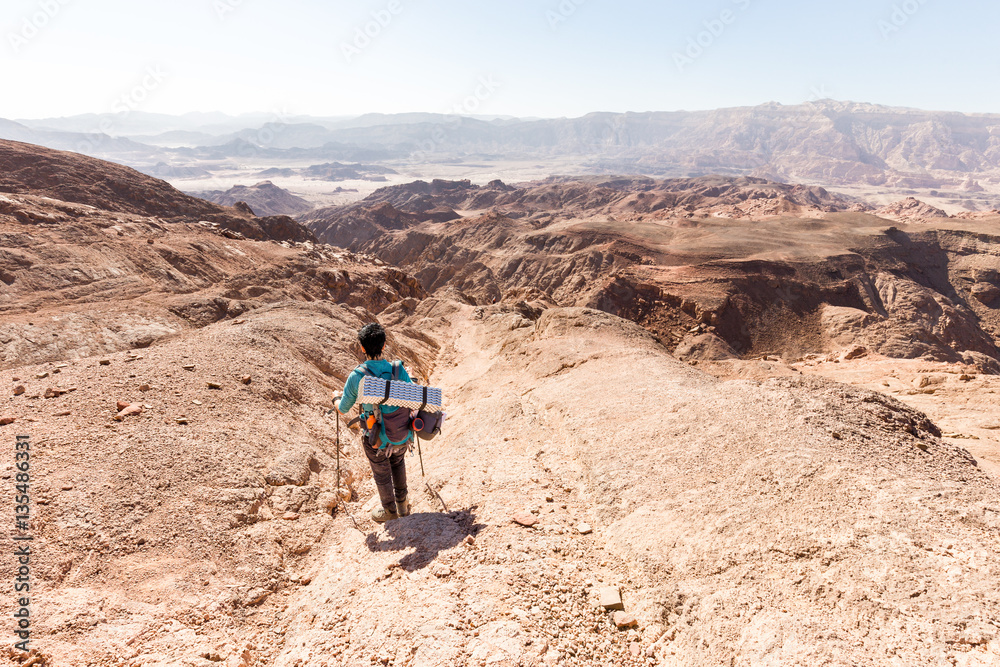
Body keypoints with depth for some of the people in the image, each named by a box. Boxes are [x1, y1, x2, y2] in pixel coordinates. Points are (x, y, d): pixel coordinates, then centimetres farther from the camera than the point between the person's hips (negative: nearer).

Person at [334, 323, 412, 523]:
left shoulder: (356, 377, -21)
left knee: (382, 473, 24)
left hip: (375, 438, -2)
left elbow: (343, 410, -7)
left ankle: (389, 511, 46)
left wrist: (336, 398, 17)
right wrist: (409, 379, 14)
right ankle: (402, 503, 46)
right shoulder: (399, 370, -18)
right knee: (398, 463, 33)